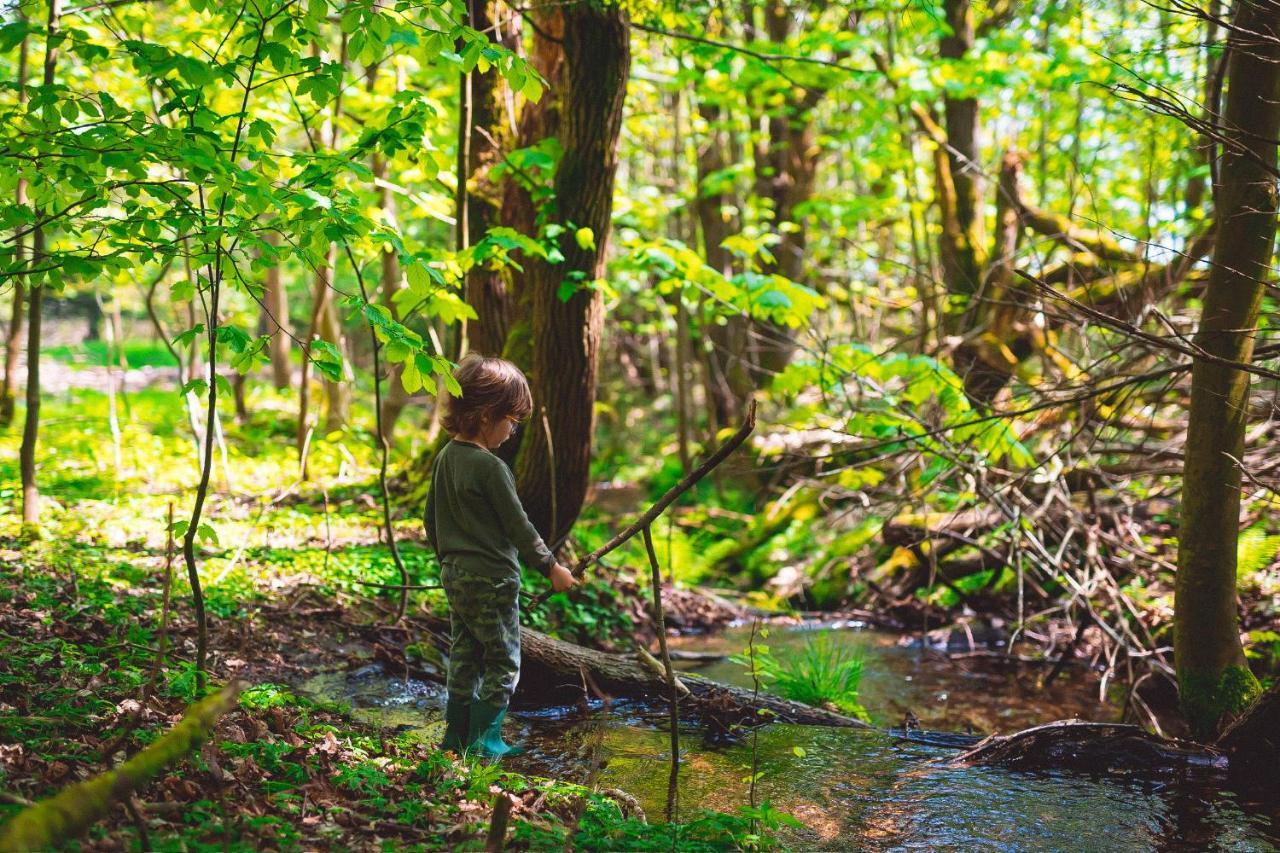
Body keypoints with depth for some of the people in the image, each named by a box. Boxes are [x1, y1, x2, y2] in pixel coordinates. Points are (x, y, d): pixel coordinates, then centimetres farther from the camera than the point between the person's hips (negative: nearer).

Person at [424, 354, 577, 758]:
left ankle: (456, 735, 22)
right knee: (503, 662, 3)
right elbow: (517, 525, -14)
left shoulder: (446, 457, 6)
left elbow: (432, 520, 15)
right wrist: (551, 567, -4)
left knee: (464, 657, 16)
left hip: (455, 574, 8)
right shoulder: (490, 467, -19)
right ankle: (484, 739, 5)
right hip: (491, 579, -8)